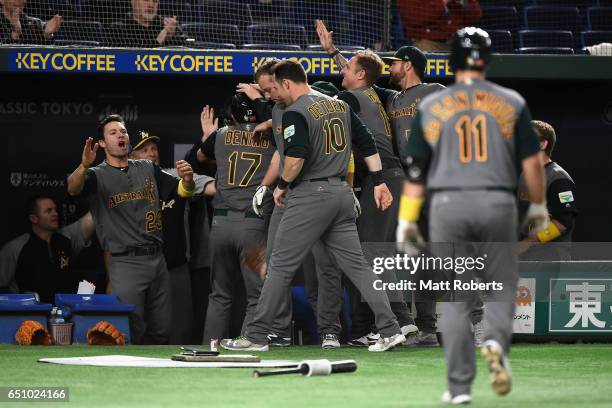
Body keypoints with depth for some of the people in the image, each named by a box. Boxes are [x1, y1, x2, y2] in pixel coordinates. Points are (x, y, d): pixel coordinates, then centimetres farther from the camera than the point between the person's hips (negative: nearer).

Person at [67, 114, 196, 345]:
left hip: (156, 258, 5)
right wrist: (84, 167, -41)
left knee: (162, 334, 9)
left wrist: (187, 179, -9)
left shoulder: (148, 169, 16)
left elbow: (182, 191, 16)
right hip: (125, 263, -5)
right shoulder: (98, 175, 1)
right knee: (131, 335, -8)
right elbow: (73, 188, -19)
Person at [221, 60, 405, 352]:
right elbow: (367, 144, 12)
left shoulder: (295, 113, -11)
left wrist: (282, 186, -7)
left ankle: (256, 336, 1)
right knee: (356, 265, 8)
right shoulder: (340, 105, 14)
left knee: (281, 265, -1)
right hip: (342, 191, 7)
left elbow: (296, 158, -23)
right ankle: (390, 330, -1)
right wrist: (379, 182, 13)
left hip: (310, 195, -7)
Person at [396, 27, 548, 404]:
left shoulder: (431, 107, 4)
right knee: (502, 286, 11)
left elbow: (416, 170, 4)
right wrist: (538, 207, 14)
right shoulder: (511, 103, 3)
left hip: (448, 205, 1)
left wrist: (407, 221, 9)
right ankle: (496, 342, -20)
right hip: (498, 204, 0)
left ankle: (460, 385, 3)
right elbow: (531, 162, 1)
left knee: (455, 299, 7)